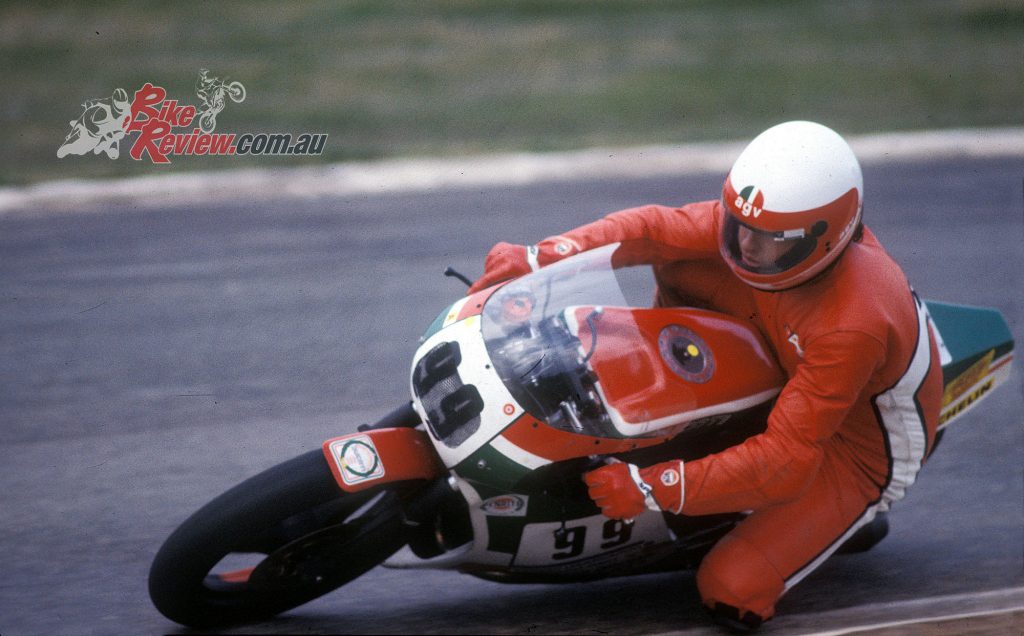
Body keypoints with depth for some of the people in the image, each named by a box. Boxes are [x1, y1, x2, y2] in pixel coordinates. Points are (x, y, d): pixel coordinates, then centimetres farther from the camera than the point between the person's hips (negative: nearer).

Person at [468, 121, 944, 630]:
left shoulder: (855, 326, -41)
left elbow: (788, 459, -40)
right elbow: (657, 228, -13)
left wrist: (652, 489, -43)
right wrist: (541, 257, -26)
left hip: (854, 449, -7)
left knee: (733, 594, -21)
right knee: (681, 263, -8)